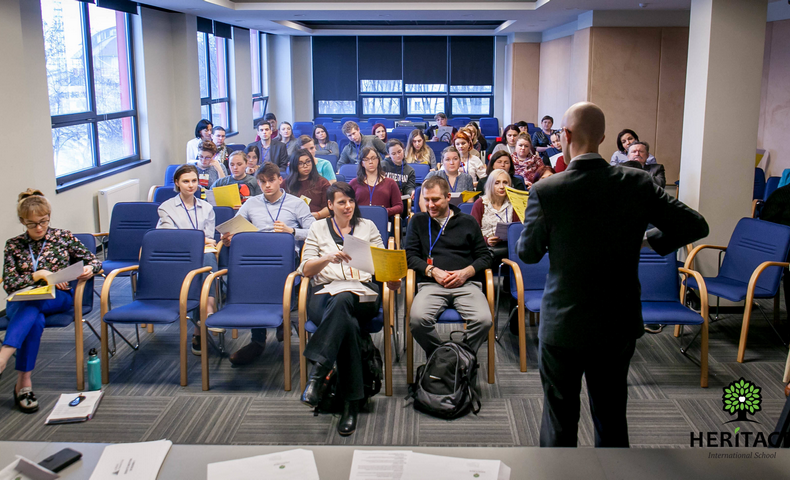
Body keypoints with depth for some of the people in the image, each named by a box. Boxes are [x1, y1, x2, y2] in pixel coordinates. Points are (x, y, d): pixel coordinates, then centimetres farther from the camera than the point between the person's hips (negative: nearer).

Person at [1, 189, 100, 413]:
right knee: (35, 321, -36)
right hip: (20, 303, 1)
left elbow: (93, 260, 13)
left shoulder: (63, 237, 11)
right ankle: (24, 383, -39)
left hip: (59, 298, -1)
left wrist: (89, 269, -11)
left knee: (31, 304, -37)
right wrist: (37, 275, -11)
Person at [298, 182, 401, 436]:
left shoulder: (367, 226, 23)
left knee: (342, 300, -40)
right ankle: (352, 402, -40)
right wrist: (328, 258, -11)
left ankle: (318, 372, -47)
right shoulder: (318, 228, 21)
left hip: (363, 293, 0)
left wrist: (391, 278, -8)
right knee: (348, 323, -37)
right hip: (325, 292, 0)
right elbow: (306, 269, 10)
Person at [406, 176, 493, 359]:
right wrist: (433, 271, -5)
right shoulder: (418, 221, 20)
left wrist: (466, 272, -3)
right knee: (417, 318, -33)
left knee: (483, 320, -30)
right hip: (431, 284, 0)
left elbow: (485, 256, 16)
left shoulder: (468, 222, 20)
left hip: (466, 284, 0)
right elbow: (410, 255, 11)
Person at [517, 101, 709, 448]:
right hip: (620, 324, 3)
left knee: (560, 421, 13)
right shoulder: (637, 183, -9)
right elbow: (695, 226, -4)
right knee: (612, 419, 19)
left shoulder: (546, 191, -17)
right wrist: (651, 239, 11)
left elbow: (527, 253, -5)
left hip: (563, 325, -2)